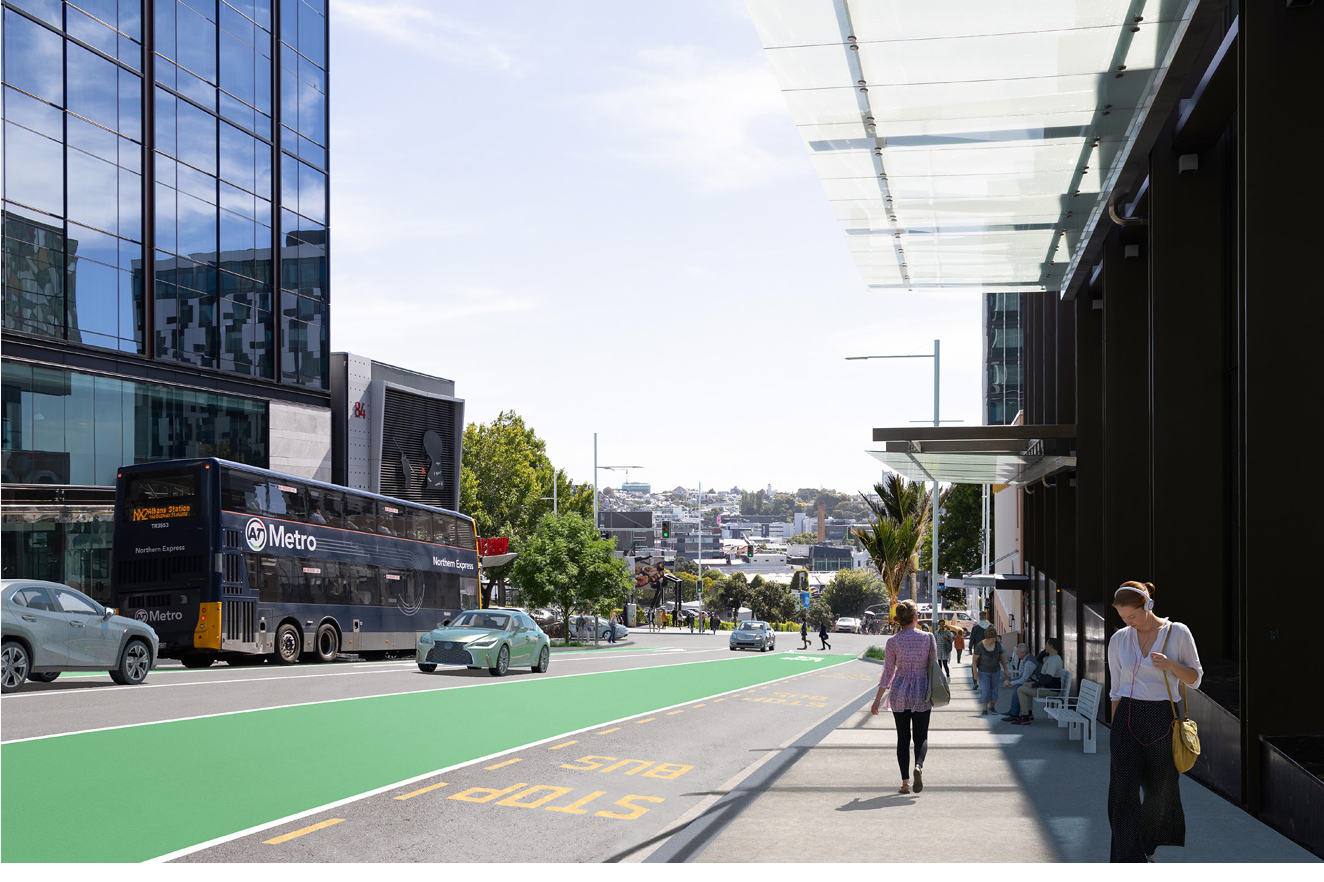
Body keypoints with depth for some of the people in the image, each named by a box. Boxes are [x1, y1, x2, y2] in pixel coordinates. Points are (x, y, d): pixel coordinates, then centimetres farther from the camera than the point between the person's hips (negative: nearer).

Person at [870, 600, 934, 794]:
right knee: (921, 736, 9)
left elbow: (888, 673, -4)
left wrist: (878, 699, 3)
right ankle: (918, 766, -20)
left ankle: (905, 782, 6)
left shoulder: (893, 641, -5)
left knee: (903, 738, 9)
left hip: (899, 692, 0)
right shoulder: (928, 638, -5)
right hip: (922, 693, 0)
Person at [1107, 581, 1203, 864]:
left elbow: (1195, 678, 3)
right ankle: (1132, 857, -4)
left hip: (1163, 720, -1)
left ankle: (1148, 846, 34)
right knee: (1123, 793, -7)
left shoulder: (1178, 633, -2)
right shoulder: (1119, 640, 5)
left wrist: (1170, 665, -16)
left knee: (1159, 792, 9)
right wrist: (1115, 729, 11)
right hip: (1127, 720, 1)